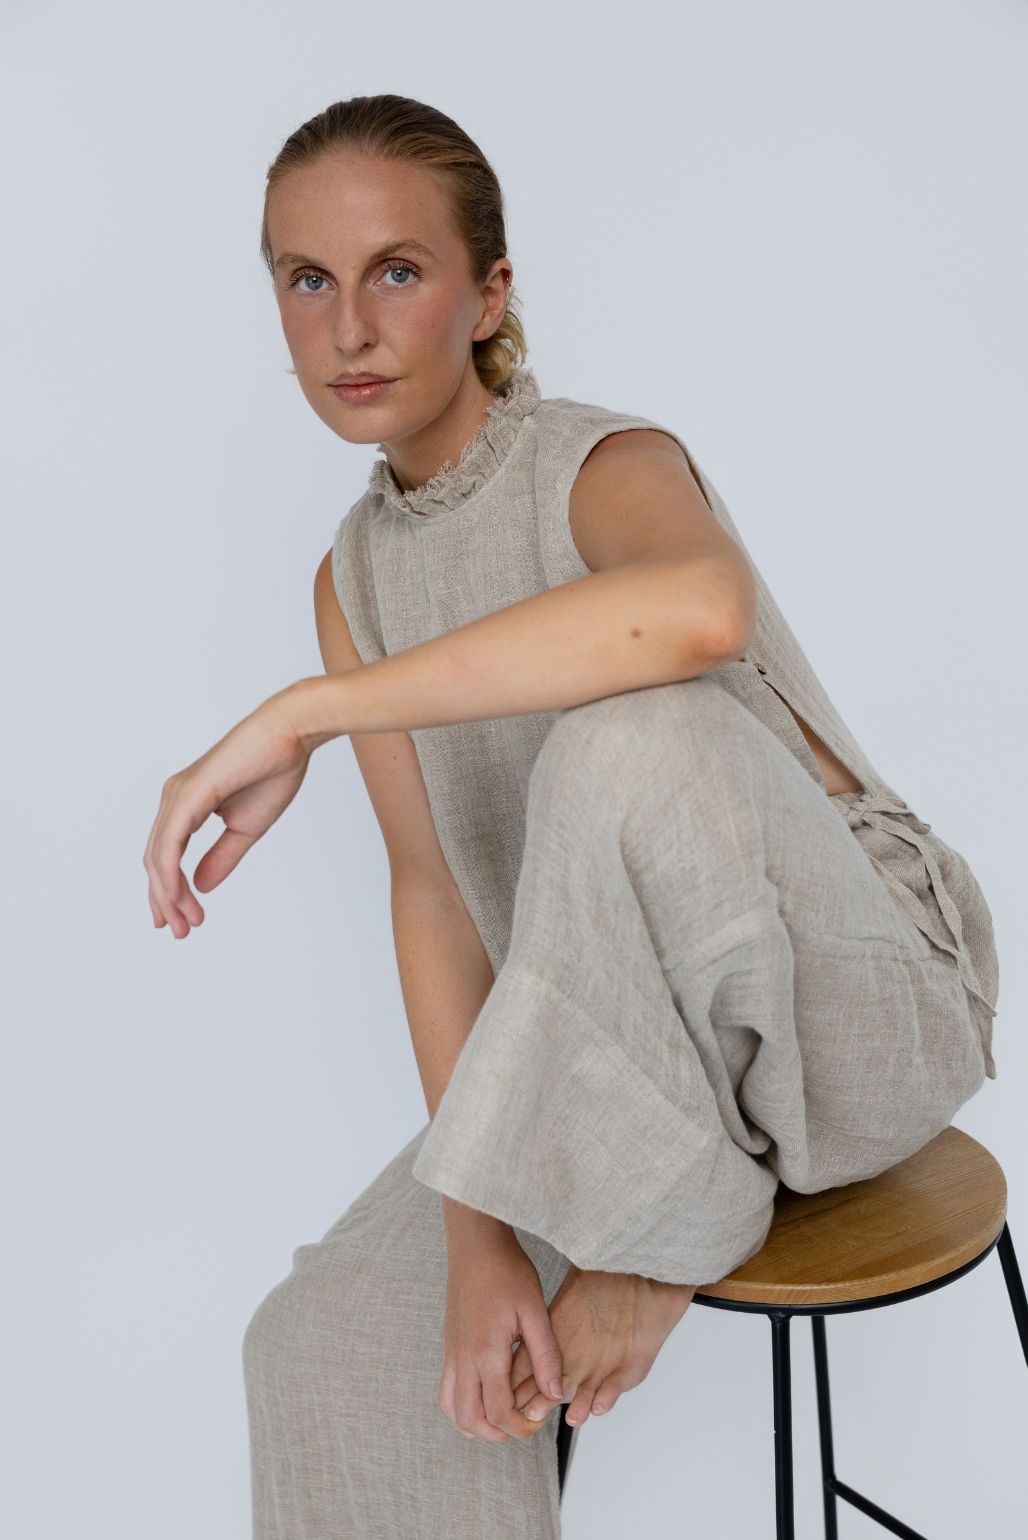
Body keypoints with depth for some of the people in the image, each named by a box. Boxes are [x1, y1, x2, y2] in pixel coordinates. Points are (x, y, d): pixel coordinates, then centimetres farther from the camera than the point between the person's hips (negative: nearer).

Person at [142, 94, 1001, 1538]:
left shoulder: (606, 465, -16)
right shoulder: (356, 578, 2)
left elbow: (701, 606, -43)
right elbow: (434, 890, -6)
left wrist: (300, 717, -38)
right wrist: (478, 1233, -15)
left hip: (871, 1005, -5)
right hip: (627, 1048, 6)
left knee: (632, 740, -34)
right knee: (319, 1342, -6)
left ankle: (674, 1220, -13)